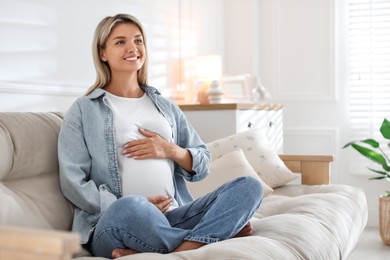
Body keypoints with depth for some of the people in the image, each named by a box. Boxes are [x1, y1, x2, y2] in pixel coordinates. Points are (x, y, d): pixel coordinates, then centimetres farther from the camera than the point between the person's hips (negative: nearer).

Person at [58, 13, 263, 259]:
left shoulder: (167, 107, 21)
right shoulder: (84, 110, 7)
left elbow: (203, 165, 19)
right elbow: (73, 182, -3)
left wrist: (171, 150, -3)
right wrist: (133, 209, -15)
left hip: (173, 217, 5)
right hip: (114, 226, -4)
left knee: (250, 186, -16)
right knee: (130, 208, -40)